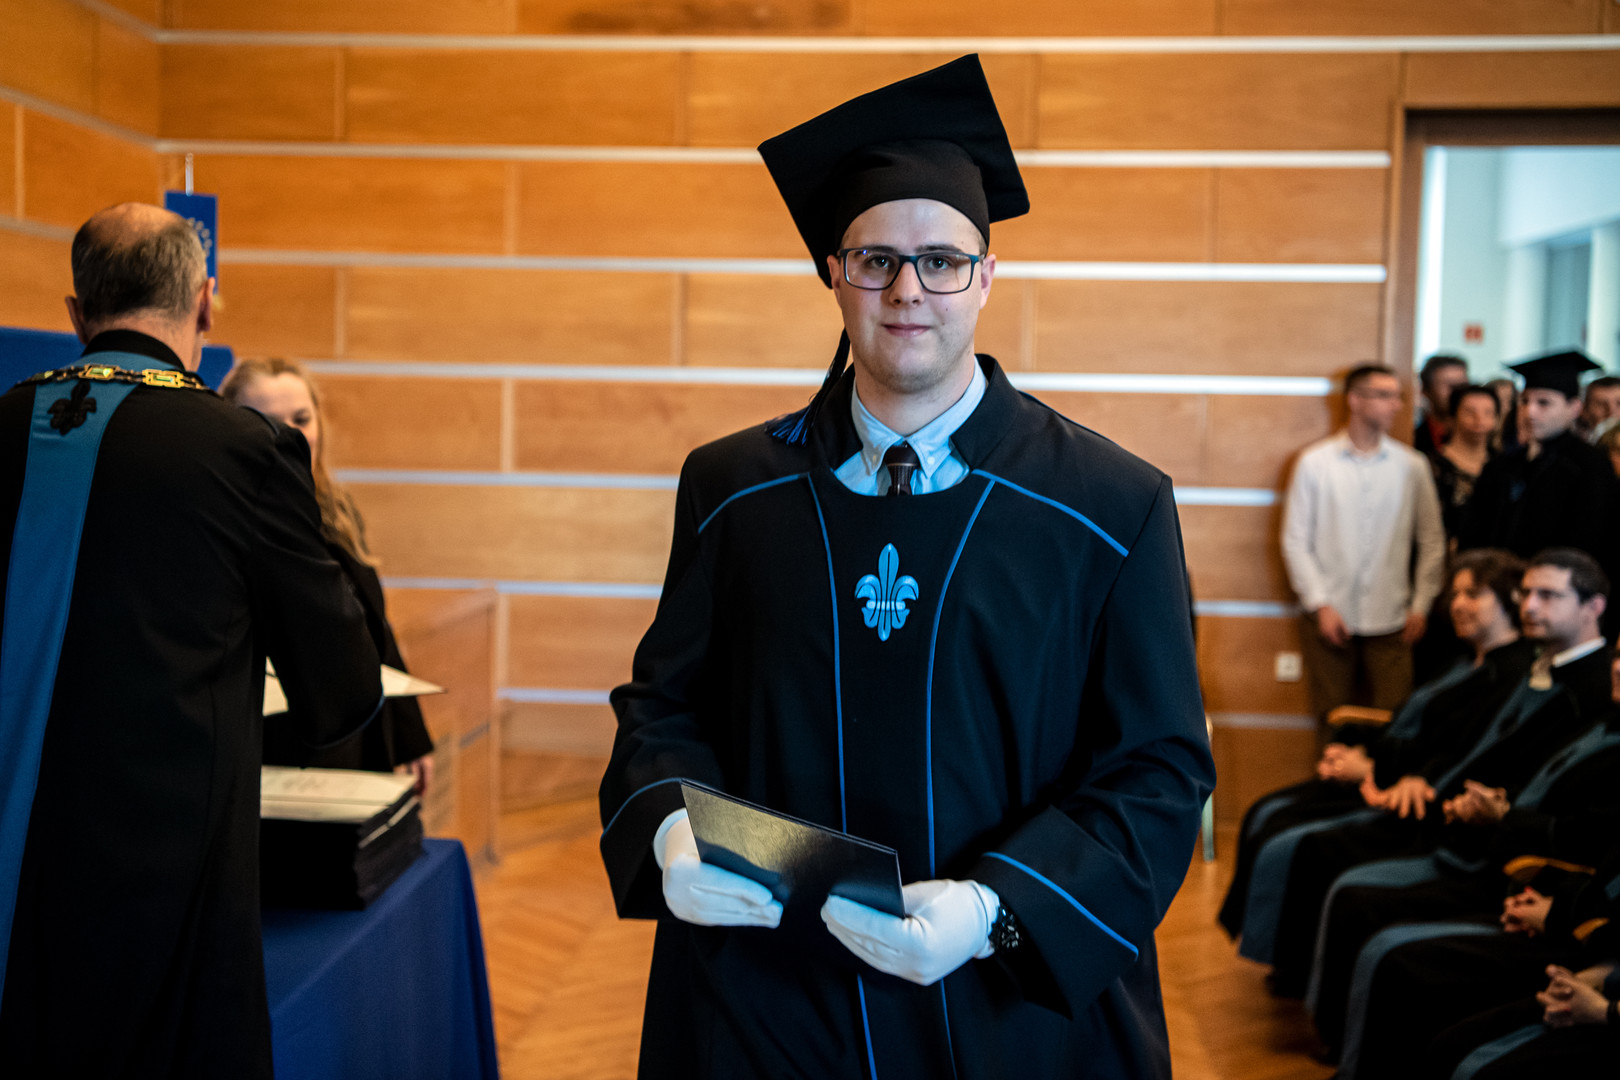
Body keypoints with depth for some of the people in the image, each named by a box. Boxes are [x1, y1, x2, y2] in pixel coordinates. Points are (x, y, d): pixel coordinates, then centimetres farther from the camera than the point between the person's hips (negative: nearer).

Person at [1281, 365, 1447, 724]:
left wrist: (1421, 605, 2)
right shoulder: (1315, 462, 1)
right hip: (1330, 616, -1)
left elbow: (1432, 540, 8)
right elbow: (1296, 540, 1)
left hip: (1390, 620, 1)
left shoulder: (1412, 466, 4)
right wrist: (1320, 605, -4)